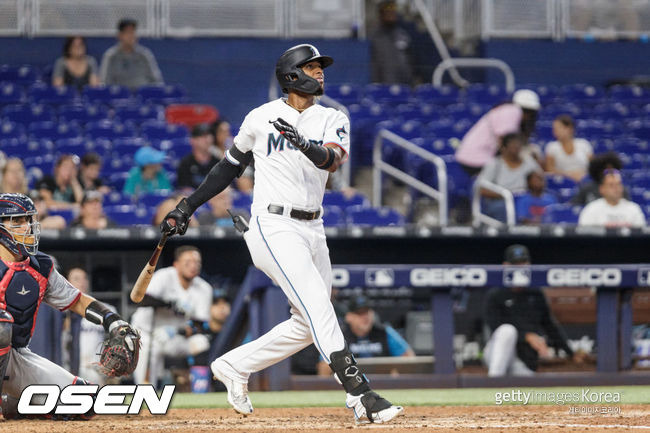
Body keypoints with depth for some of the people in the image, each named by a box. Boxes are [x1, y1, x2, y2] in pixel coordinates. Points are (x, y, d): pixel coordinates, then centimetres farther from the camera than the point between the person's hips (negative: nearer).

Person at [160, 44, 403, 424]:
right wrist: (188, 205, 15)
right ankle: (360, 396, -28)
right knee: (318, 305, -20)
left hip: (312, 230, 6)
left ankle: (235, 366, 25)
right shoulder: (261, 118, 2)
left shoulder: (333, 120, 7)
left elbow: (332, 160, -14)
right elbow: (230, 166, 15)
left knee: (308, 324, 9)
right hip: (274, 226, -6)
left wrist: (305, 145, -35)